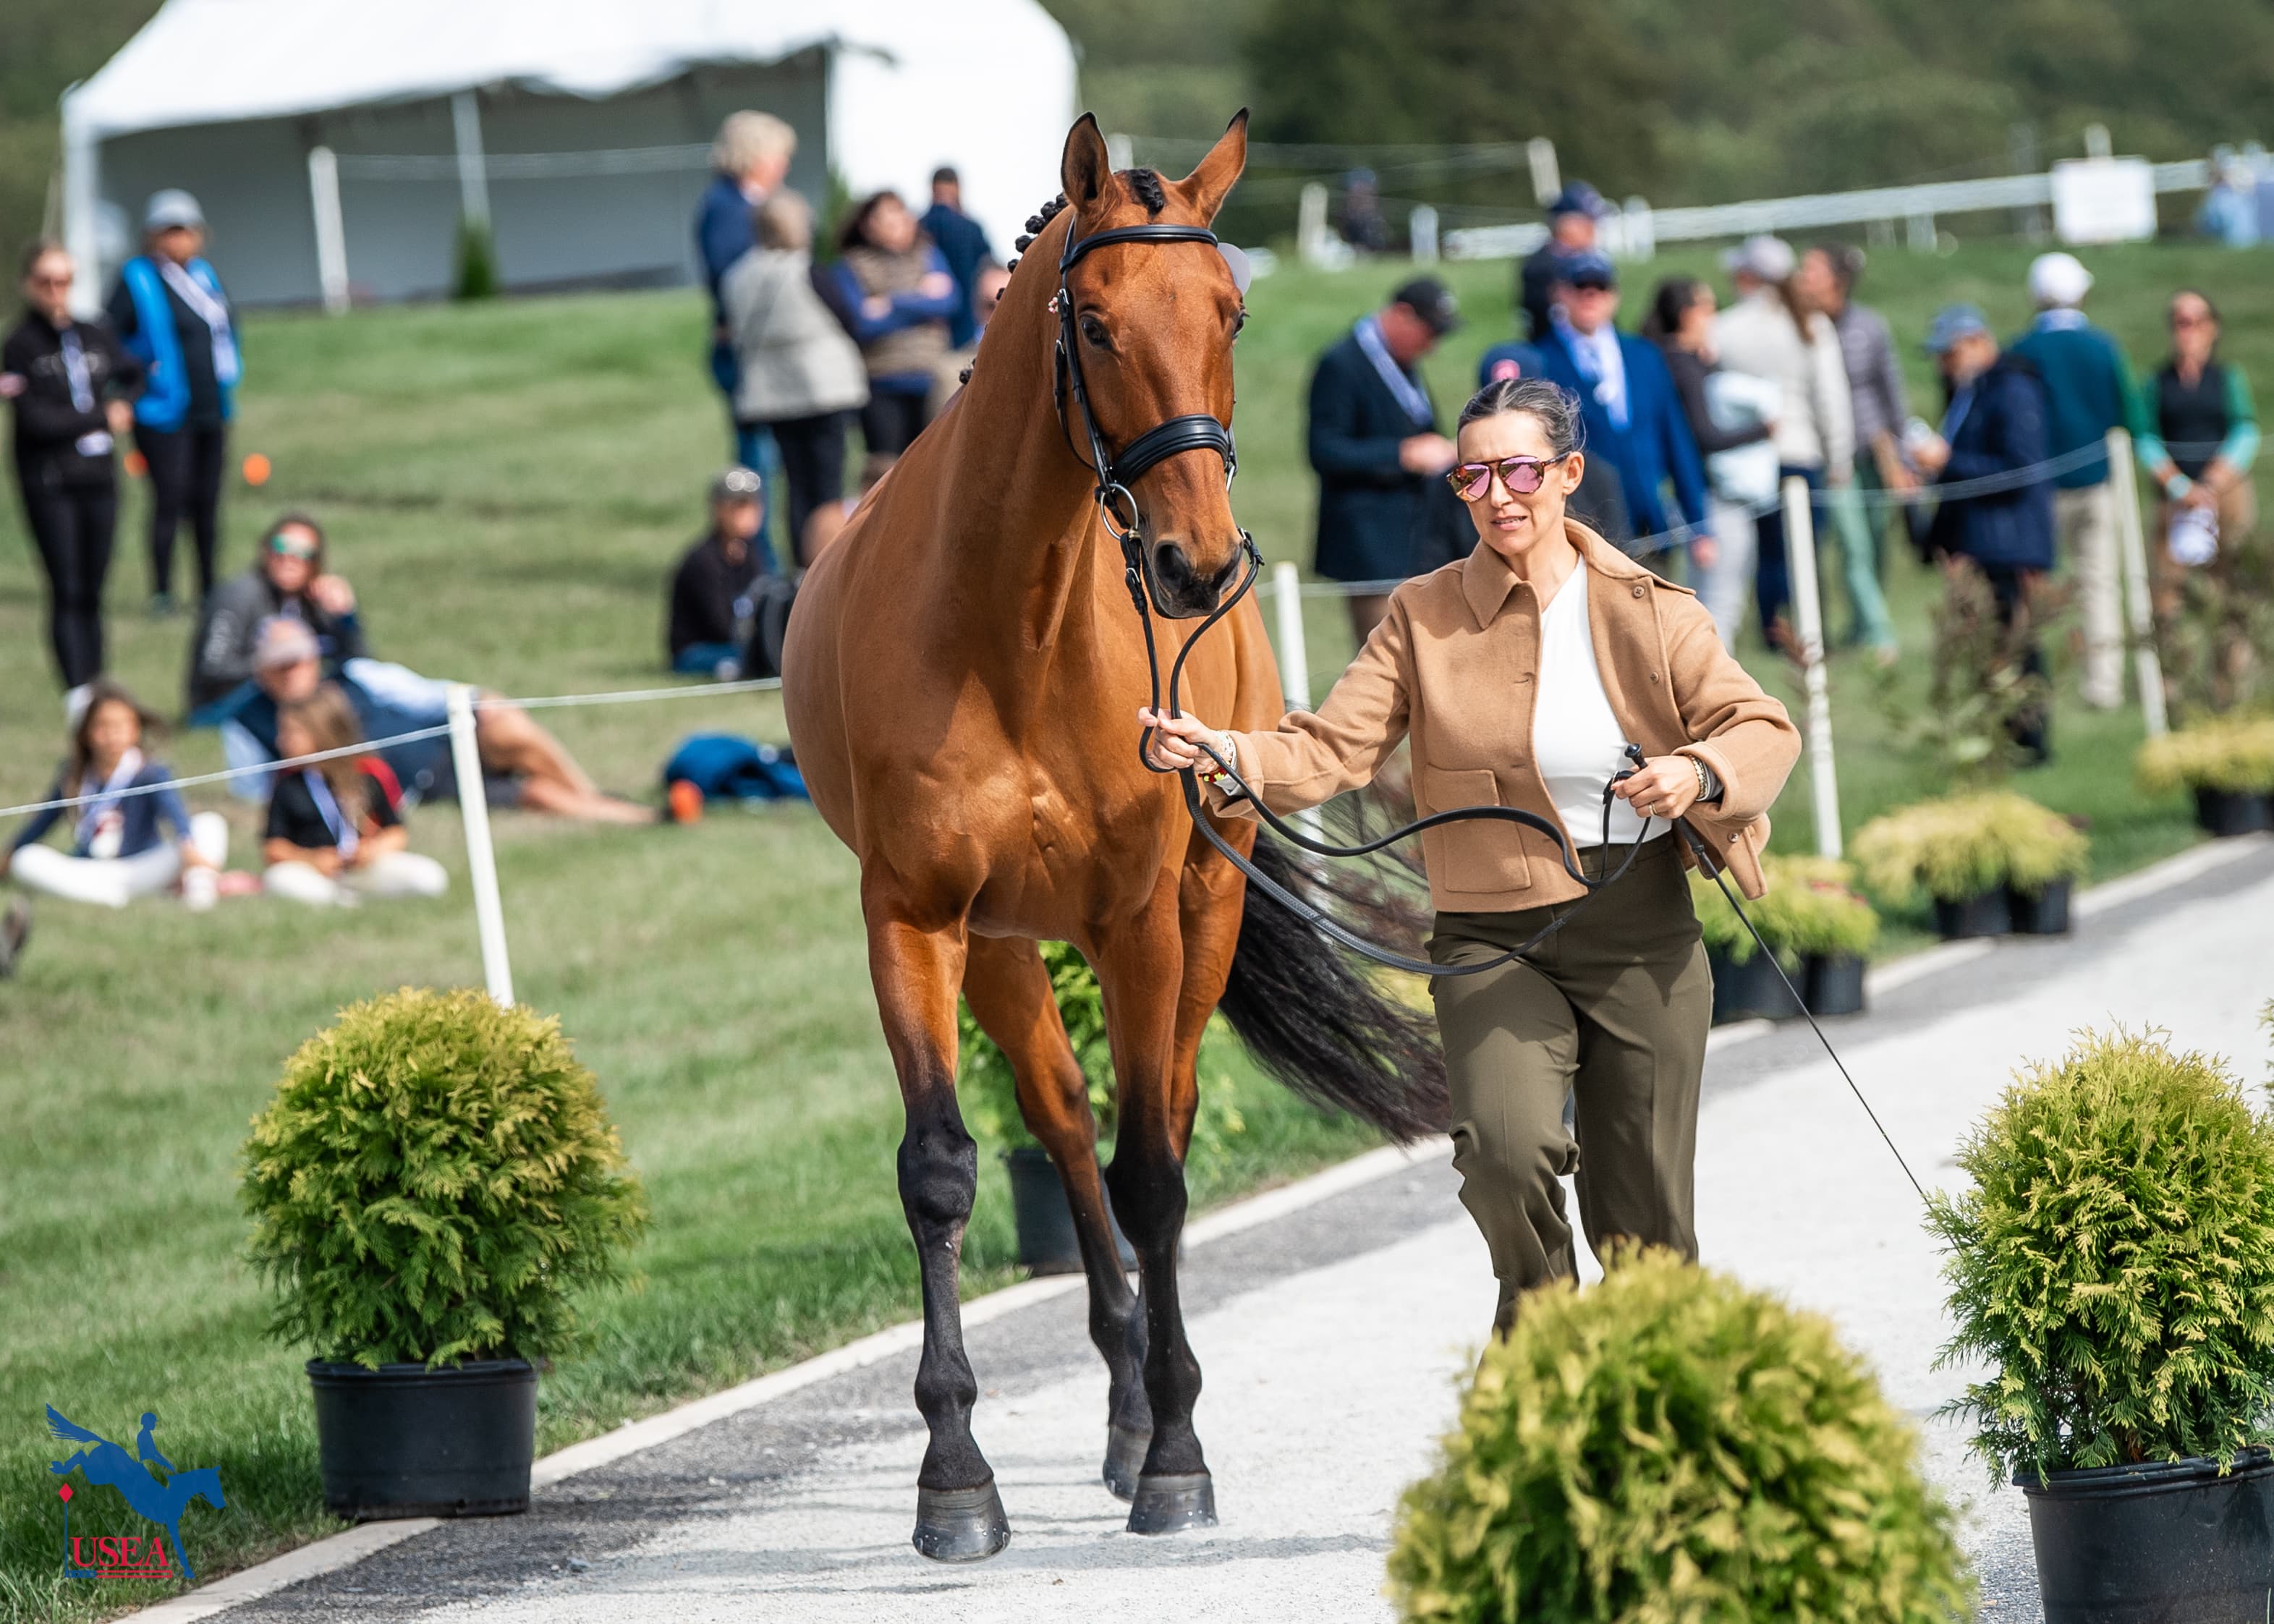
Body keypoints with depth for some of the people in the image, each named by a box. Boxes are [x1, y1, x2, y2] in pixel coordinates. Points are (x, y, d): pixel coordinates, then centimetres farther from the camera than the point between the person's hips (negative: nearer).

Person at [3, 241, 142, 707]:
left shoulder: (95, 336, 10)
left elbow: (133, 374, 29)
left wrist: (123, 405, 7)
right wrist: (103, 417, -7)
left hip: (98, 477, 4)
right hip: (48, 484, -4)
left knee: (92, 593, 7)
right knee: (67, 592, -10)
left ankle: (96, 689, 12)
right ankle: (76, 692, -14)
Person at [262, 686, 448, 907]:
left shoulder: (370, 775, 0)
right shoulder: (288, 785, 3)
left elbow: (398, 833, 3)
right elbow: (273, 847, 0)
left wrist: (376, 847, -18)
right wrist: (310, 859, -17)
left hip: (364, 868, 1)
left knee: (430, 878, -24)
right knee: (278, 879, -36)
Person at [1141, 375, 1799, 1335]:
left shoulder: (1648, 609, 2)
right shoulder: (1424, 618, 1)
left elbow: (1765, 727, 0)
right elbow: (1332, 751, -7)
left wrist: (1701, 770, -22)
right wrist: (1224, 753, -26)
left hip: (1644, 938, 1)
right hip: (1493, 942, -1)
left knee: (1644, 1216, 5)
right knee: (1507, 1147, -26)